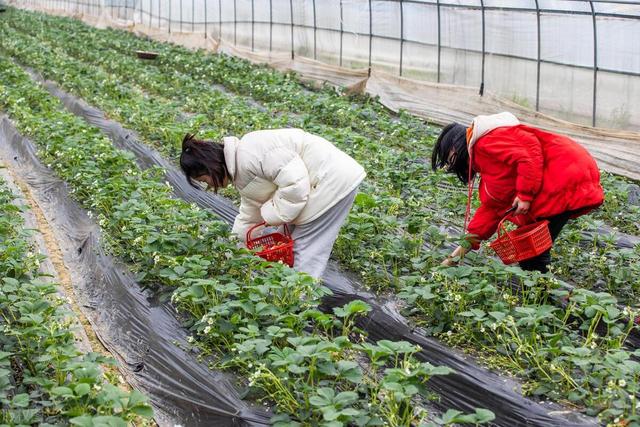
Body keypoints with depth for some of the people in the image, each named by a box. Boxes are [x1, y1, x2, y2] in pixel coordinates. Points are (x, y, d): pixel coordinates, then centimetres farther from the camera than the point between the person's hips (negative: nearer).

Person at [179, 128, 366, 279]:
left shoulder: (249, 154, -22)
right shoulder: (241, 173, 12)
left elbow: (295, 181, -26)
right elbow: (249, 216, 22)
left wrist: (273, 214, -15)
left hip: (332, 181, -10)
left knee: (305, 250, -7)